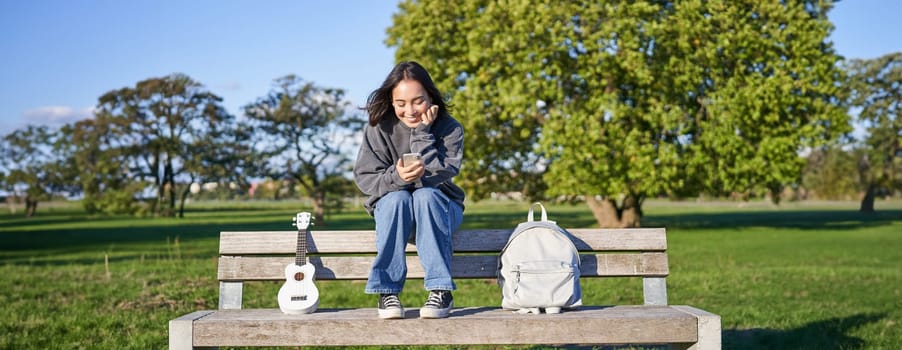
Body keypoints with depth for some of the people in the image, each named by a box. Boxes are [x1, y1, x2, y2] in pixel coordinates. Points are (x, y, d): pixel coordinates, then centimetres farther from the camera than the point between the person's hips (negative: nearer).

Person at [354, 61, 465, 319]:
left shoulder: (449, 128, -11)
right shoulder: (379, 128, -9)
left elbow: (437, 176, -22)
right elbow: (365, 179, -14)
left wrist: (423, 133, -25)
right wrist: (396, 177, -33)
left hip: (439, 209, 0)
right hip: (392, 209, 1)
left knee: (425, 194, -34)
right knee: (397, 198, -34)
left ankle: (441, 290, -32)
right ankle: (387, 290, -28)